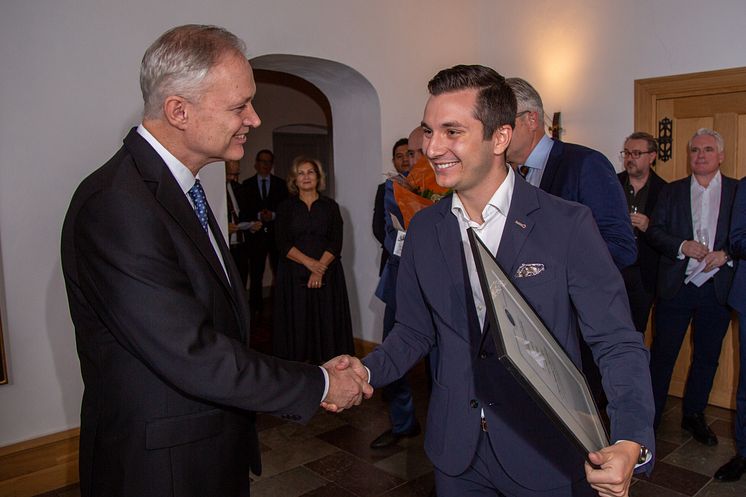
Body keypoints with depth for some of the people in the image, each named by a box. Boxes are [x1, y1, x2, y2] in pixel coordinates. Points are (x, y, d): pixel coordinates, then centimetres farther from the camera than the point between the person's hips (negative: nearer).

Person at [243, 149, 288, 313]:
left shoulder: (280, 184, 10)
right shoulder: (247, 184, 9)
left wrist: (273, 215, -10)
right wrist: (258, 215, -12)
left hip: (277, 233, 0)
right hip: (256, 234, 0)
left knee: (280, 272, -2)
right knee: (255, 274, 2)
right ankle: (256, 308, 11)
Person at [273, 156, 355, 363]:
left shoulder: (330, 206, 8)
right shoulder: (286, 208, 7)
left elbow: (336, 243, 0)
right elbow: (283, 243, -2)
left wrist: (320, 266, -13)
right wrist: (310, 263, -14)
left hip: (327, 274, 0)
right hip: (293, 274, 0)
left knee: (327, 323, 0)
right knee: (297, 324, 0)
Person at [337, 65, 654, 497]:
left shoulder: (569, 224, -15)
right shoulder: (423, 229, -2)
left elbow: (617, 343, -12)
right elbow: (415, 331, 5)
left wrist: (630, 444, -26)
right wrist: (366, 371, -12)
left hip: (546, 454, -3)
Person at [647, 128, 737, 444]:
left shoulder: (738, 191, 4)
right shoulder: (671, 191, 6)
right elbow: (654, 231, 0)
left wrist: (725, 254, -15)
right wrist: (683, 246, -16)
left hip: (717, 288, 1)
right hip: (675, 287, 0)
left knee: (707, 357, 12)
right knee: (662, 354, 5)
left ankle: (694, 416, 30)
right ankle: (650, 415, 19)